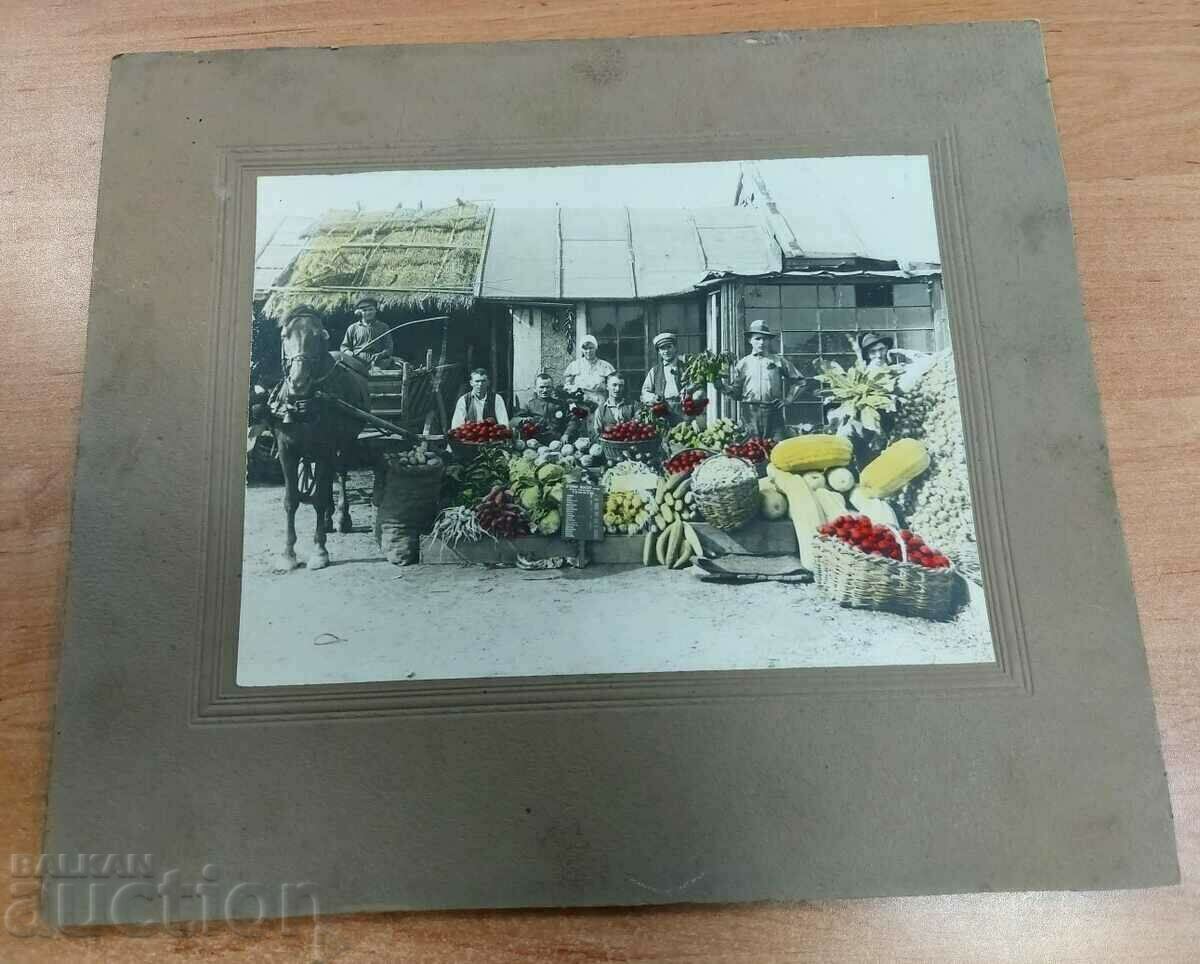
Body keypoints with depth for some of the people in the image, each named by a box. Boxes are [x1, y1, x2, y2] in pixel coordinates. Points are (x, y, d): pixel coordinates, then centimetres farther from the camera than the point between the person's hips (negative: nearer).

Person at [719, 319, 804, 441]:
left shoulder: (779, 361, 12)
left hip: (773, 411, 0)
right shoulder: (742, 363, 12)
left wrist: (788, 399, 7)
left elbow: (799, 380, 17)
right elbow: (736, 392, 8)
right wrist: (723, 386, -10)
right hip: (749, 412, 0)